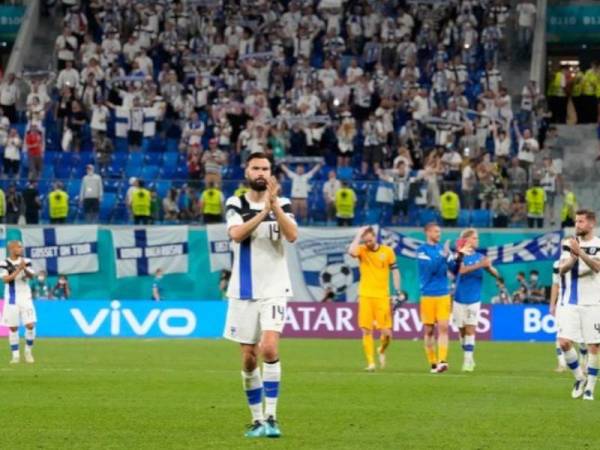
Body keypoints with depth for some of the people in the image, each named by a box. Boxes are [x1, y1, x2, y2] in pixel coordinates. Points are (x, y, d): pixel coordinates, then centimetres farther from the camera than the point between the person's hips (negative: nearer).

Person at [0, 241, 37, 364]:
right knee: (13, 328, 2)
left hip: (25, 298, 1)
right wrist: (19, 269, -24)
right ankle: (15, 355, 13)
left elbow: (32, 275, -8)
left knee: (30, 325, -9)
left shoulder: (26, 261, 3)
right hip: (11, 299, -1)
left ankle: (28, 351, 11)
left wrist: (25, 269, -28)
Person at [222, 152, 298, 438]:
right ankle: (257, 420, 17)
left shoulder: (281, 204, 3)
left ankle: (271, 417, -15)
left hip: (274, 289, -1)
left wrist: (274, 205, -22)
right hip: (244, 292, 1)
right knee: (248, 359, 5)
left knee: (269, 348, -20)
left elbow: (292, 235, -14)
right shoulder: (235, 205, 1)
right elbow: (236, 233, -18)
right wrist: (263, 212, -27)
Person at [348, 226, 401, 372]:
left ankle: (382, 351, 29)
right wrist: (358, 235, -15)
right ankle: (370, 362, 3)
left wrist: (397, 292, 4)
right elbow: (351, 252, -24)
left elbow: (395, 271, 10)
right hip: (365, 295, 0)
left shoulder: (387, 251, 3)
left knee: (386, 333, -3)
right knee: (366, 331, -3)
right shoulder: (362, 250, 0)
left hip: (382, 296, 0)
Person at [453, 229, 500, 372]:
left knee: (470, 330, -8)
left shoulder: (480, 257, 3)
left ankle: (468, 359, -10)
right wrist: (478, 265, -36)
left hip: (474, 299, 0)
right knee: (462, 331, 7)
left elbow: (496, 274, -1)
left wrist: (489, 267, -22)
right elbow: (461, 270, -24)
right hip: (460, 299, 0)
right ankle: (467, 357, 21)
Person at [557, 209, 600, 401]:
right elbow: (562, 269, -2)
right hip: (570, 303, 2)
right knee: (564, 342, -8)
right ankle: (579, 378, 13)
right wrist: (572, 258, -21)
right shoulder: (569, 243, 8)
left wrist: (580, 252, -31)